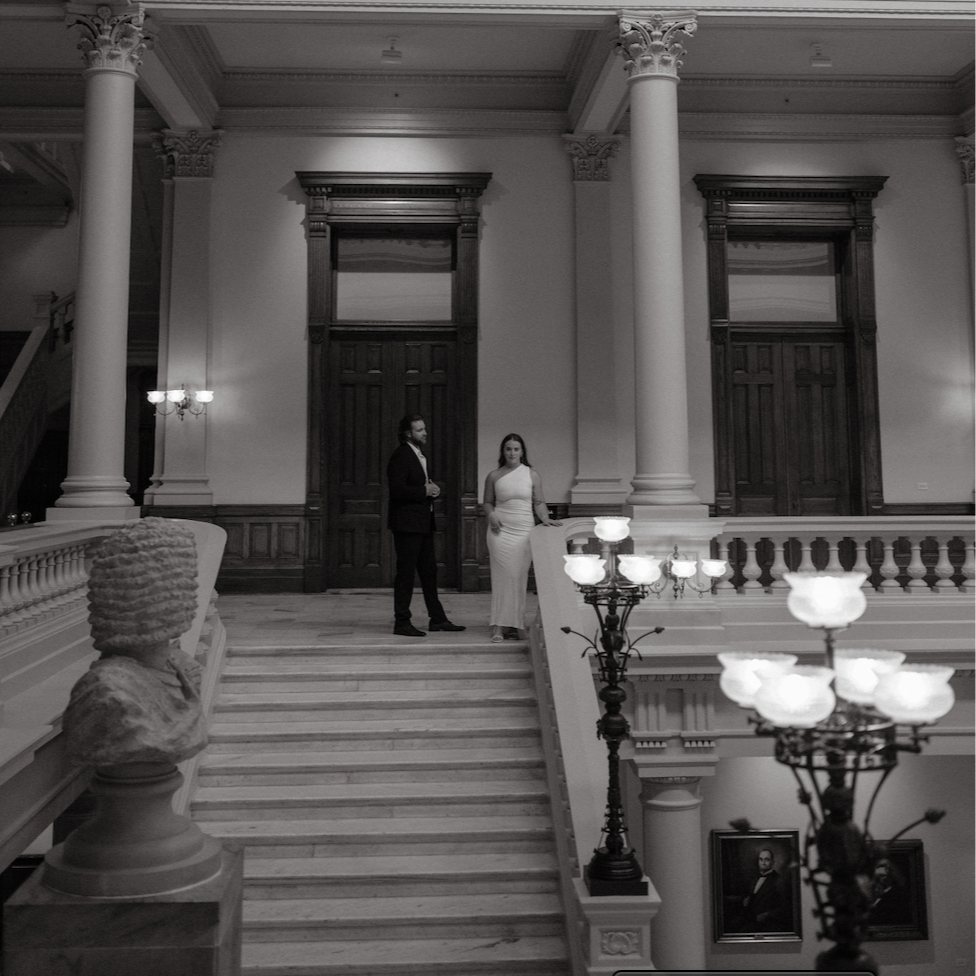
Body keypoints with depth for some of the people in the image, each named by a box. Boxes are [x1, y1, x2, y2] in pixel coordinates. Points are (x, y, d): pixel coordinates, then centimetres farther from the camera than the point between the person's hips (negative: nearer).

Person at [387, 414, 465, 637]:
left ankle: (437, 619, 20)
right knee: (405, 572, -3)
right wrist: (424, 491, -16)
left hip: (423, 522, 10)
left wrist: (431, 489, 5)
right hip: (407, 523, -9)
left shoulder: (419, 455, 17)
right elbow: (397, 490, -22)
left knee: (429, 571, 13)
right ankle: (402, 622, 6)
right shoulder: (400, 456, -13)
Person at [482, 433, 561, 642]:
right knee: (503, 576, -7)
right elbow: (487, 502, 15)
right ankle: (499, 625, -5)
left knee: (519, 578, -1)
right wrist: (491, 515, -4)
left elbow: (539, 503, 9)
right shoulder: (494, 476, 7)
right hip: (501, 530, -1)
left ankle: (513, 624, 7)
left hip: (524, 530, 1)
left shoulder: (532, 475, 7)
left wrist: (545, 518, -7)